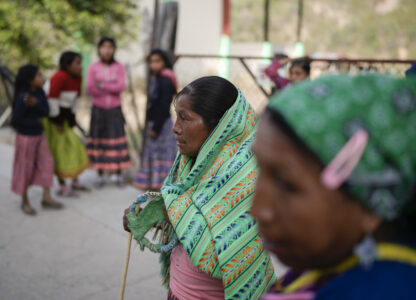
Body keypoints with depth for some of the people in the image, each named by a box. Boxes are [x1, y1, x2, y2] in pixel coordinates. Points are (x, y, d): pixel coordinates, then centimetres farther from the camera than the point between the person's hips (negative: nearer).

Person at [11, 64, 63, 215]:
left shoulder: (40, 93, -2)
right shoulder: (23, 98, -22)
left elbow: (46, 112, -9)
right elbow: (15, 120, -21)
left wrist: (36, 104, -26)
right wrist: (35, 122, -14)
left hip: (39, 135, 7)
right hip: (26, 138, -7)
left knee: (46, 163, 8)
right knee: (25, 169, 6)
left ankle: (46, 198, 20)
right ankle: (25, 202, 21)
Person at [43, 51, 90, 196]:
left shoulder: (78, 78, 2)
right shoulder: (60, 77, -24)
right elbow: (52, 100, -25)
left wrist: (72, 117, 9)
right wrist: (57, 122, -19)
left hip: (64, 116, 9)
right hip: (52, 118, -8)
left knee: (74, 146, 11)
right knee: (58, 150, -3)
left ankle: (75, 182, 24)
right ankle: (62, 187, 7)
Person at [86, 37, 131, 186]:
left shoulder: (119, 67, 3)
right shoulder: (93, 68, 3)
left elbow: (120, 86, -10)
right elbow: (90, 88, -8)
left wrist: (102, 85, -18)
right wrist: (111, 88, -18)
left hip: (115, 109, 0)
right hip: (98, 109, 0)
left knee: (117, 139, -1)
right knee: (99, 140, 1)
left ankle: (119, 174, 9)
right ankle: (100, 175, 12)